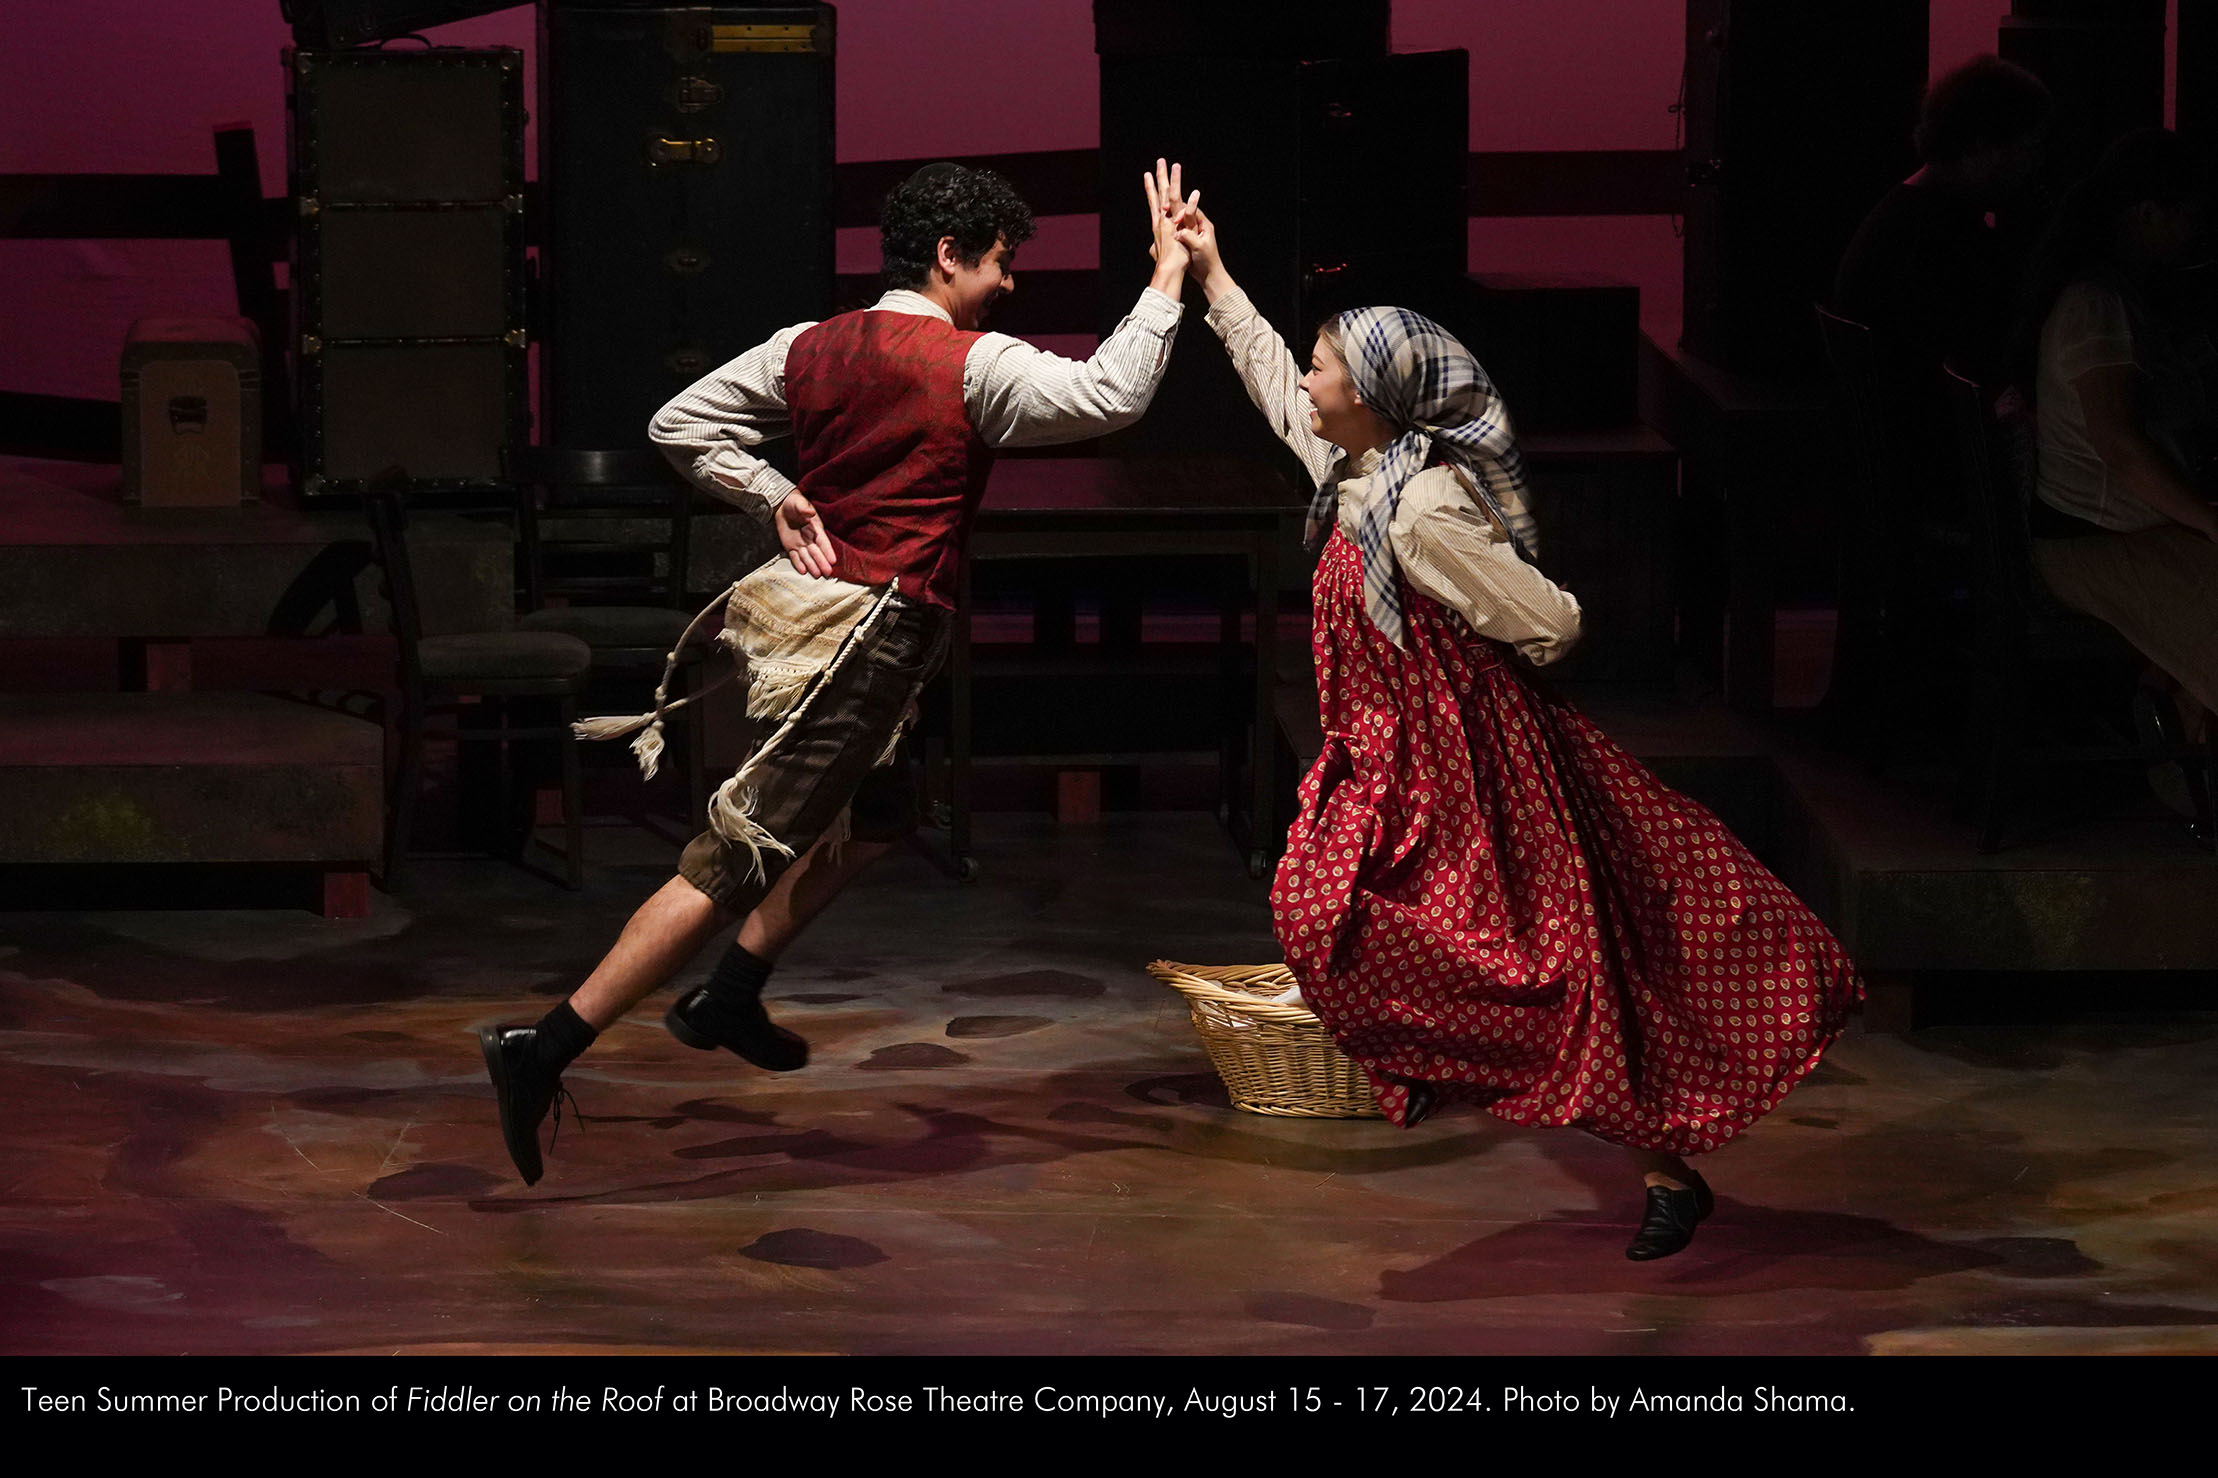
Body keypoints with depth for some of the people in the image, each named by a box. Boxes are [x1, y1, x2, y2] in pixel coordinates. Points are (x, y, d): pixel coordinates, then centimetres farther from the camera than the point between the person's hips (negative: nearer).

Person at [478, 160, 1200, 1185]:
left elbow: (681, 426, 10)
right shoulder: (975, 366, -11)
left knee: (877, 811, 29)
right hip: (870, 634, -9)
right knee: (734, 863, -9)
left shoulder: (813, 348, 10)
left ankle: (730, 997, 26)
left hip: (808, 598, 9)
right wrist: (1167, 275, -2)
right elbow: (1112, 394, -11)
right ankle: (545, 1051, -14)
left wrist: (775, 495, 7)